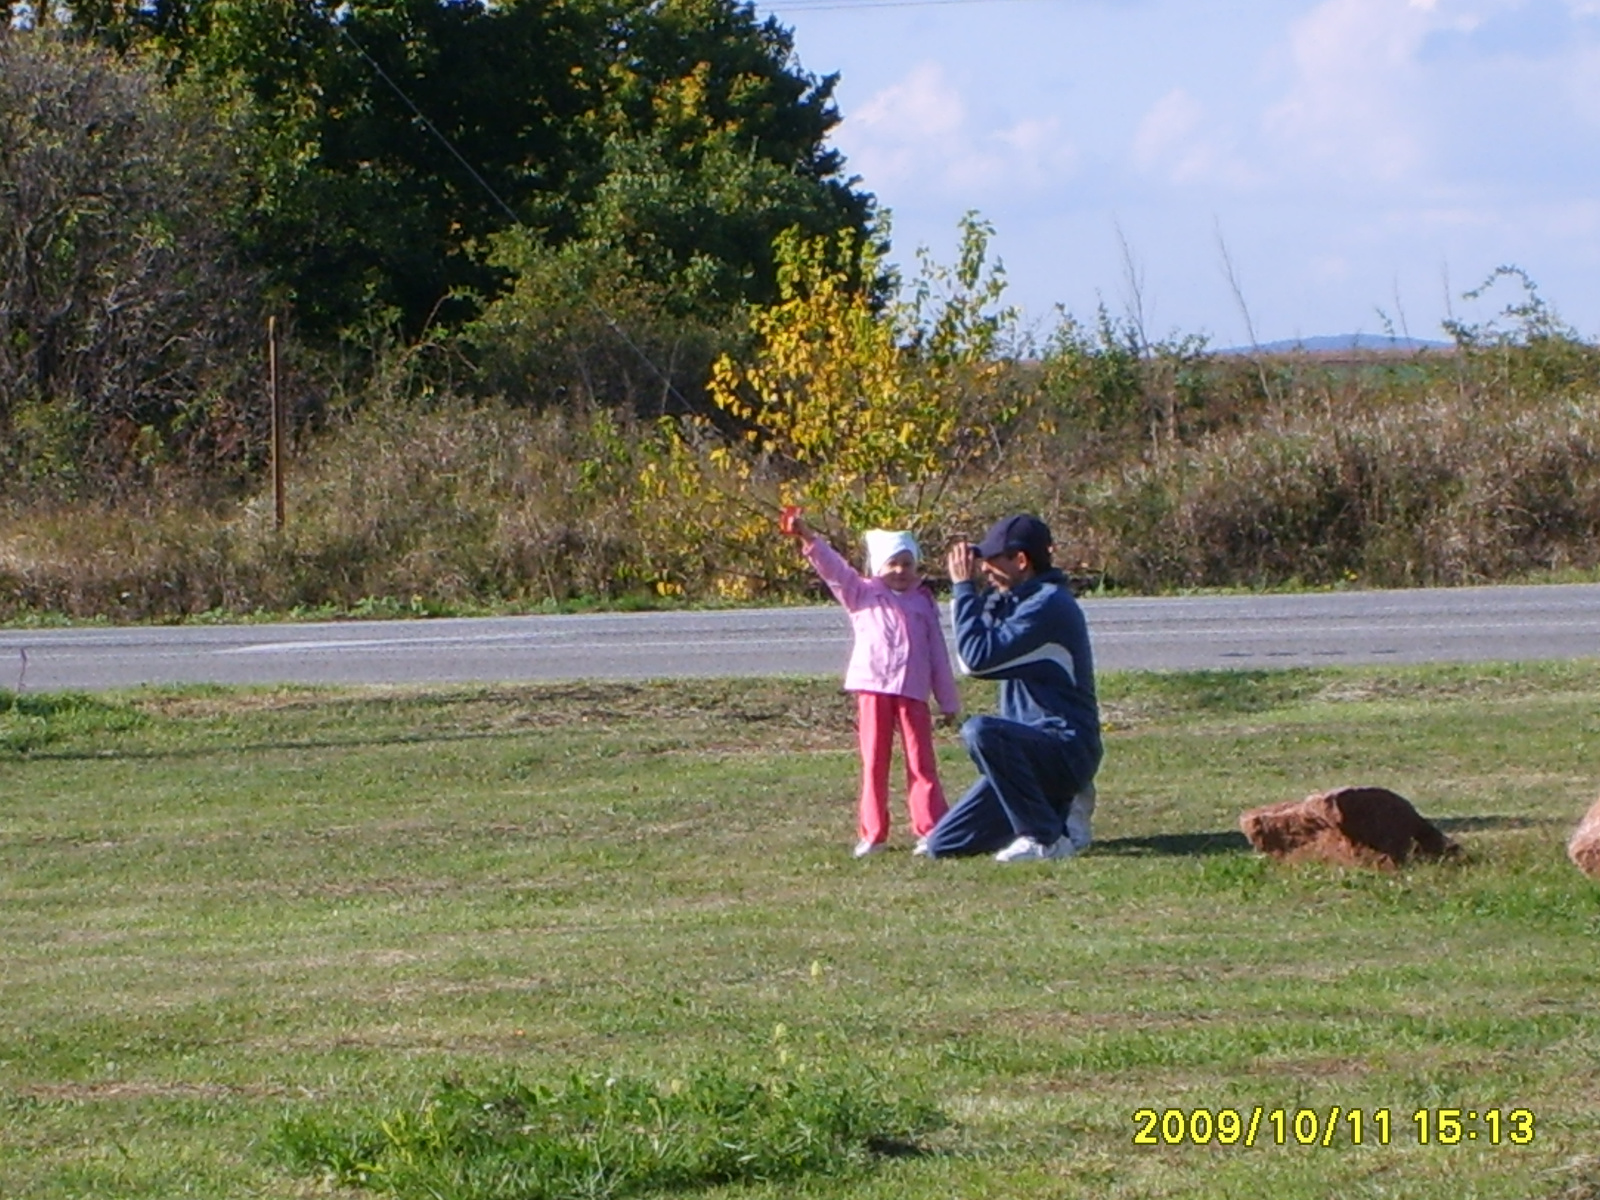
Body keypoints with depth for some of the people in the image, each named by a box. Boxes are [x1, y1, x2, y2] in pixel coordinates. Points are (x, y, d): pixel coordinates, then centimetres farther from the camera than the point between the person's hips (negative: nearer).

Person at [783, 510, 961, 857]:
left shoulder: (923, 602, 11)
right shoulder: (863, 594, 8)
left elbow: (938, 653, 13)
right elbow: (834, 568, -5)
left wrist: (949, 701, 14)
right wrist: (807, 537, -21)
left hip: (913, 693, 1)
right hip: (873, 689, -1)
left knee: (921, 763, 2)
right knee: (874, 763, 3)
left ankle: (930, 830, 5)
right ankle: (871, 834, 6)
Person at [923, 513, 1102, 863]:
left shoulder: (1049, 604, -16)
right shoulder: (1018, 601, 15)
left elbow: (978, 658, -22)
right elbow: (970, 661, 15)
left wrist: (964, 588, -13)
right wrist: (969, 590, 6)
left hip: (1066, 749, -9)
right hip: (1035, 750, 9)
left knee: (981, 731, -37)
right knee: (943, 845, 3)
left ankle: (1049, 838, -22)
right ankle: (1059, 810, 14)